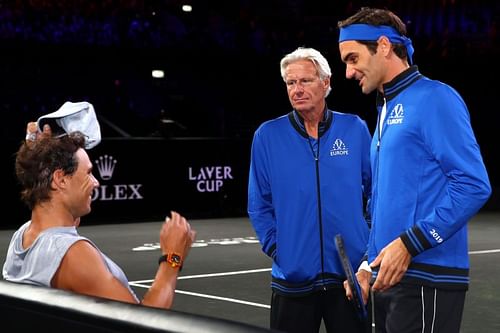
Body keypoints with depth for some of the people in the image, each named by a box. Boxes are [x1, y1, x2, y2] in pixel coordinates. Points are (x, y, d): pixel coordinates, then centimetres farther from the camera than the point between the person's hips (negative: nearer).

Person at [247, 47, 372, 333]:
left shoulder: (355, 129, 2)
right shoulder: (268, 135, 0)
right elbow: (260, 206, 4)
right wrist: (276, 248, -4)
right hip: (292, 278, 0)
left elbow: (376, 192, 8)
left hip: (351, 274, 0)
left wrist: (372, 244, 2)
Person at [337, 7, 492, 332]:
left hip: (426, 282, -8)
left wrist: (409, 244, -18)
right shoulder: (387, 110, 17)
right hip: (389, 279, 8)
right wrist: (370, 264, 15)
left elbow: (474, 184, -16)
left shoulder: (434, 99, -8)